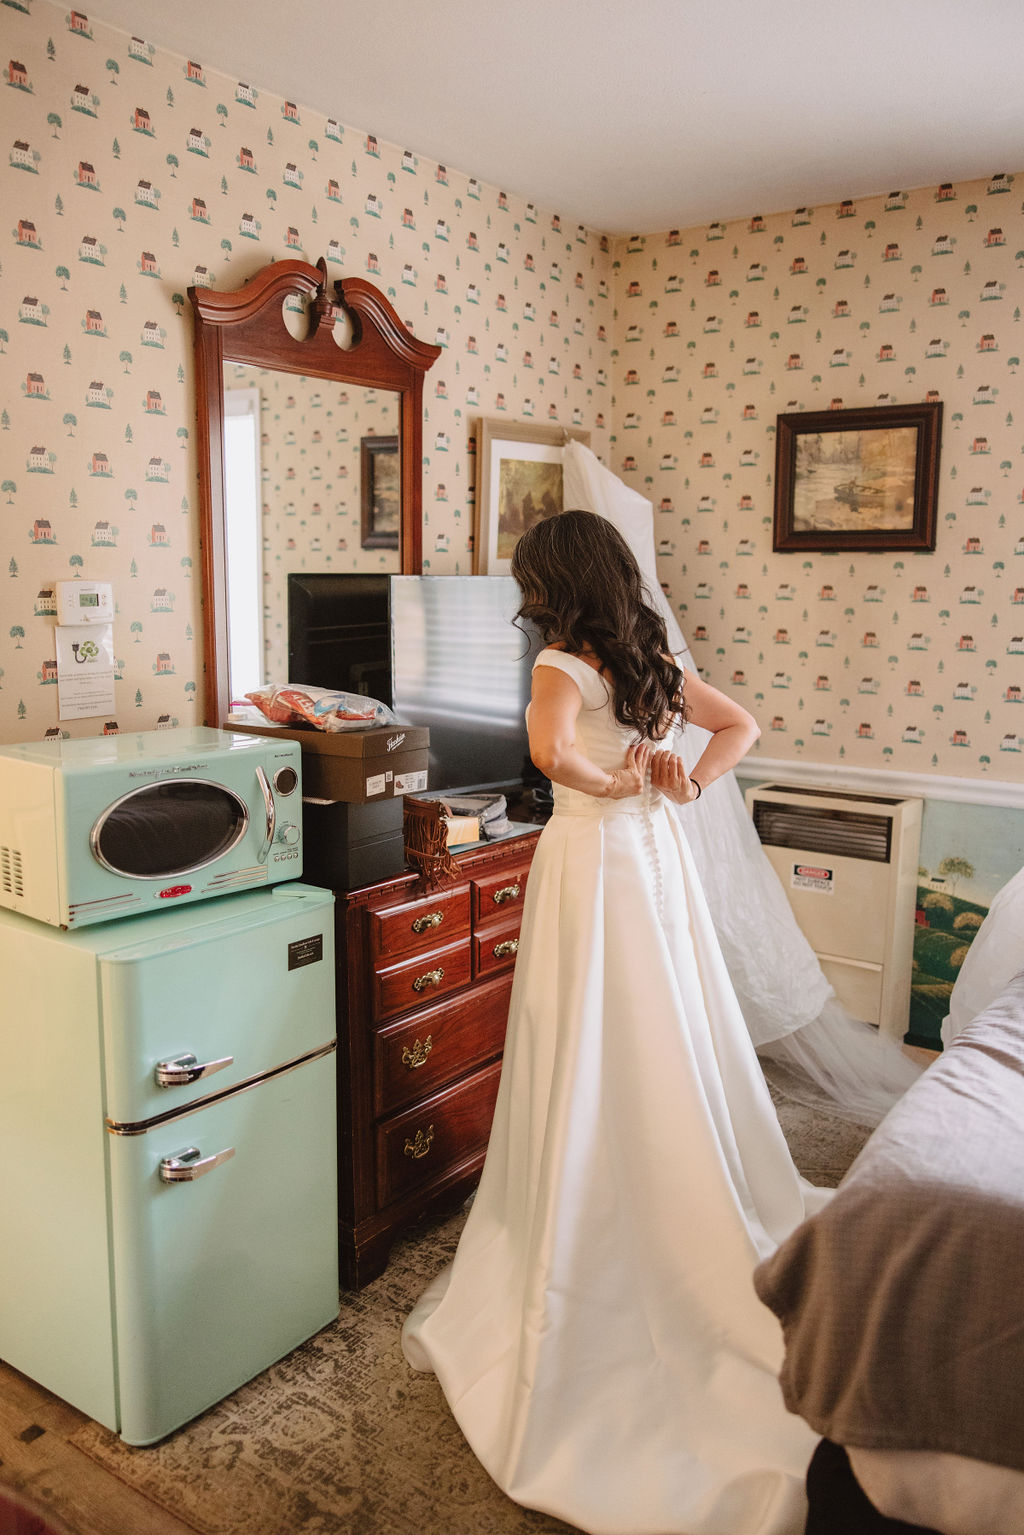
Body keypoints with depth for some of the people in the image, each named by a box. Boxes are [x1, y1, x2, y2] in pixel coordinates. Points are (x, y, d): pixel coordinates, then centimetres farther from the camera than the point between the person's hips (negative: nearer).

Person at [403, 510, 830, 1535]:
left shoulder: (563, 664, -14)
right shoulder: (653, 659, 7)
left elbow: (551, 753, -34)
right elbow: (740, 725, 16)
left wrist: (611, 783, -16)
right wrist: (687, 786, 4)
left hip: (592, 861, -8)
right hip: (656, 854, 8)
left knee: (593, 1063, 3)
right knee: (674, 1044, 18)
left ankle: (592, 1248, 16)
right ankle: (703, 1227, 32)